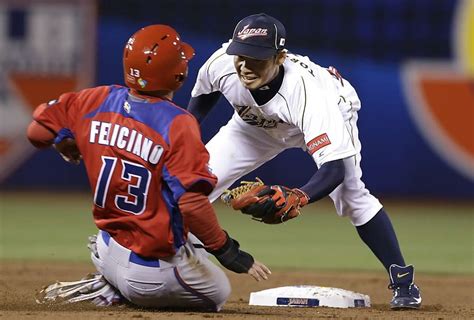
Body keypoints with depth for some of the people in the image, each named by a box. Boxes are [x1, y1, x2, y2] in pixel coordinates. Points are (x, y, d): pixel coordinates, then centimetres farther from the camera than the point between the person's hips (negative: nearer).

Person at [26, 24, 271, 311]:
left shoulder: (96, 101, -5)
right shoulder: (178, 124, -22)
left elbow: (38, 131, 4)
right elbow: (192, 203, -28)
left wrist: (68, 146, 26)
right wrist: (228, 252, -17)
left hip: (108, 252, 7)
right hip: (153, 270, -7)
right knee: (217, 293, 19)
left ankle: (112, 289, 11)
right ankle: (117, 290, -2)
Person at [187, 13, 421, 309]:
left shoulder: (306, 90, -47)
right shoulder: (220, 64, -35)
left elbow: (334, 168, -52)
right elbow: (203, 96, -6)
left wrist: (299, 197, -68)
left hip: (329, 115, -4)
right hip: (256, 124, 4)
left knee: (350, 194, -21)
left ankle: (402, 280, -4)